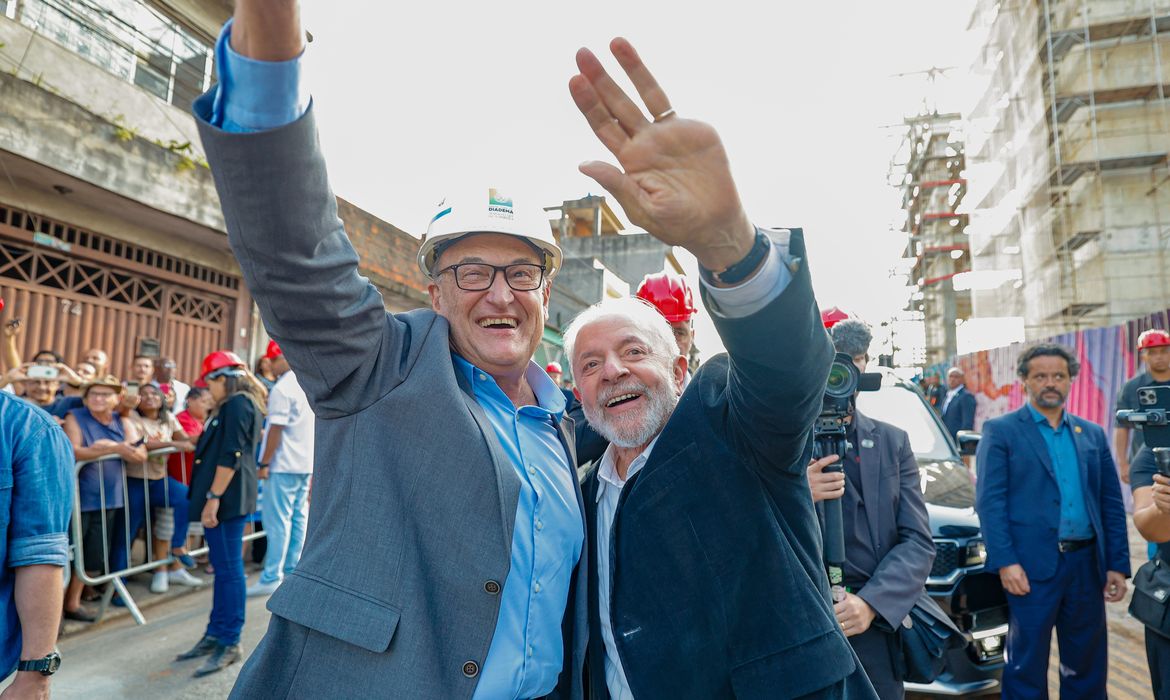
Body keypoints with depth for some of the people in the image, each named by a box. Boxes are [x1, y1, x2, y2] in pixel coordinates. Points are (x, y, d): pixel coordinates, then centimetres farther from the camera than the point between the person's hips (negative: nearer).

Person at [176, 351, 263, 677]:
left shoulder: (237, 404, -14)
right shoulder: (235, 404, 18)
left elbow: (230, 456, -21)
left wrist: (214, 497, -22)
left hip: (226, 498, -11)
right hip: (225, 498, 11)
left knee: (228, 568, -4)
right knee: (223, 567, 16)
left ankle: (229, 644, 4)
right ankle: (216, 634, 26)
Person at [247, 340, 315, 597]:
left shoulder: (282, 388, -14)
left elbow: (277, 429, -17)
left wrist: (265, 463, -11)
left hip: (283, 464, -8)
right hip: (306, 463, 8)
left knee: (277, 521, -3)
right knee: (299, 518, 12)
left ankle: (271, 578, 1)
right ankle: (292, 571, 19)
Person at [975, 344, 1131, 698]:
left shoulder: (1093, 434, 13)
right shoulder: (1000, 431, -3)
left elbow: (1112, 503, 12)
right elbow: (989, 500, -9)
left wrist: (1118, 564, 5)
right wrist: (1005, 562, -16)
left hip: (1087, 563, 5)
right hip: (1033, 565, -5)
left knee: (1088, 663, 16)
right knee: (1028, 663, 6)